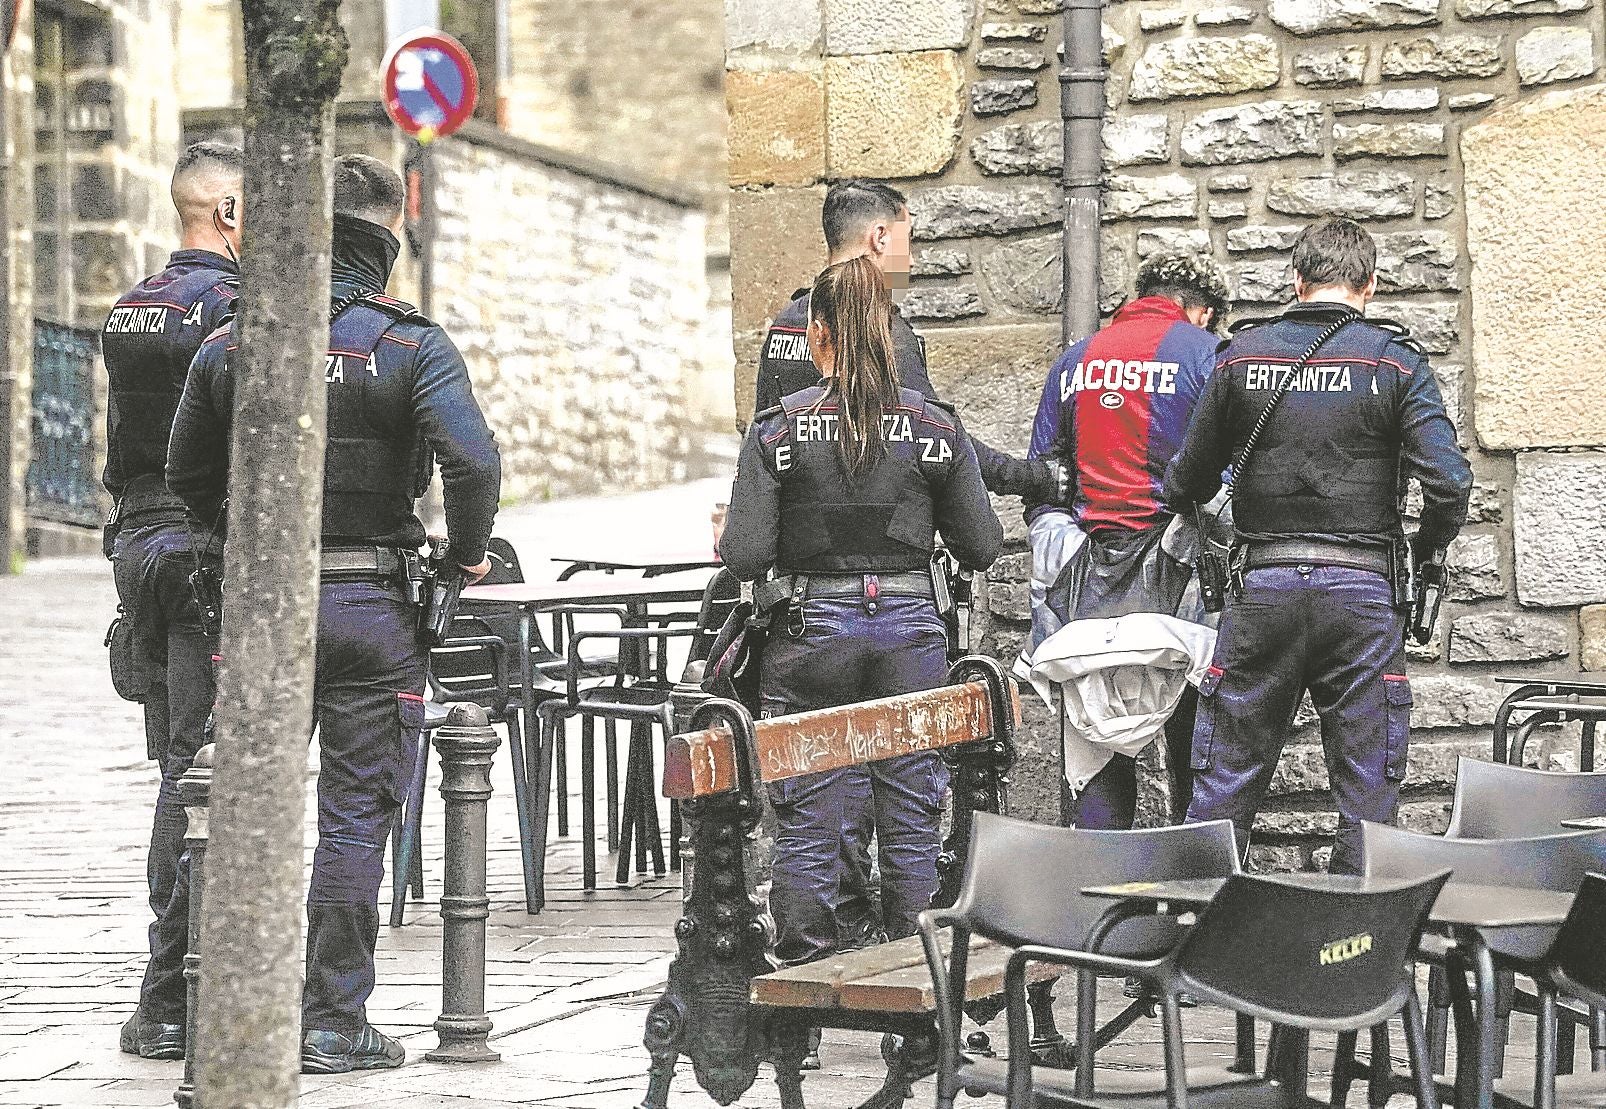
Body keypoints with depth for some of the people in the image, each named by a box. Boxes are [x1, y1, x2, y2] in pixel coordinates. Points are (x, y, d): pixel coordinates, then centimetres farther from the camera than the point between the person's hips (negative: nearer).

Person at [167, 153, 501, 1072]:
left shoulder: (230, 346, 4)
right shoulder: (411, 344, -8)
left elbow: (187, 478, 10)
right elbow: (473, 461, -20)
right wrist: (468, 552, -3)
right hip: (371, 607, -3)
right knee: (356, 815, 2)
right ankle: (334, 1022, 2)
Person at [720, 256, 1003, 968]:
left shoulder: (779, 427, -7)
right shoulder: (936, 426, -1)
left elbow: (745, 555, -11)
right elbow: (981, 548, 3)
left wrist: (730, 540, 12)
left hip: (811, 632, -2)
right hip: (911, 628, 2)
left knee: (810, 819, 5)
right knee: (911, 822, 9)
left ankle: (807, 968, 6)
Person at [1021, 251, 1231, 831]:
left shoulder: (1075, 360, 15)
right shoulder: (1204, 352, 0)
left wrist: (1046, 585, 17)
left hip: (1089, 581, 4)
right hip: (1172, 572, -4)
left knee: (1094, 758, 6)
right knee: (1193, 755, 2)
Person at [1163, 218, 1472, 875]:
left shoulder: (1244, 354, 4)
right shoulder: (1395, 361, -2)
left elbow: (1190, 479, 11)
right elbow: (1449, 483, -11)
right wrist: (1422, 551, 8)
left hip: (1263, 582, 2)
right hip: (1362, 588, -2)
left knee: (1225, 781, 8)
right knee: (1368, 795, 5)